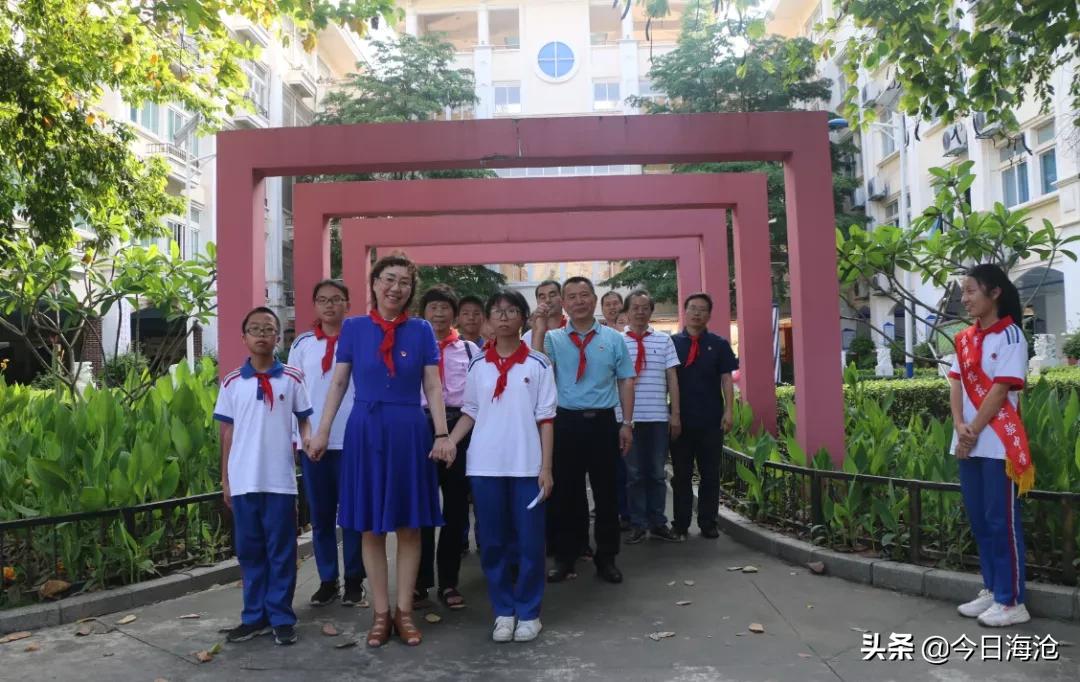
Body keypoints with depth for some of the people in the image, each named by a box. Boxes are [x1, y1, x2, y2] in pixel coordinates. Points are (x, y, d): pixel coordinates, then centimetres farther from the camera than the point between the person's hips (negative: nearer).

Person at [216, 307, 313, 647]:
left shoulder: (292, 379, 0)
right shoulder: (232, 382, 4)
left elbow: (304, 421, 8)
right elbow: (227, 433, 8)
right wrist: (224, 480, 7)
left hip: (280, 480, -2)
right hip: (243, 481, 2)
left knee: (281, 551, 5)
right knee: (249, 551, 10)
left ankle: (281, 617, 15)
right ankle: (255, 615, 22)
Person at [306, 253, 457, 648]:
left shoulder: (421, 330, 2)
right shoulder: (353, 328, 3)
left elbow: (433, 387, 1)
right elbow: (338, 383, 5)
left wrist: (442, 434, -6)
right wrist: (322, 431, 2)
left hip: (409, 431, 0)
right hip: (364, 430, 0)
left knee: (409, 526, 6)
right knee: (370, 528, 6)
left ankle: (404, 611, 19)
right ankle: (380, 613, 18)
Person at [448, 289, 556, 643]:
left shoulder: (537, 364, 0)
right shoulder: (478, 365, 6)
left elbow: (546, 419, 0)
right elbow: (470, 413, 11)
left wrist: (546, 467, -5)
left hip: (526, 465, -2)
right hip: (485, 465, 2)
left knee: (529, 541, 4)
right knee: (491, 541, 8)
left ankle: (528, 612, 18)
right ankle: (503, 611, 21)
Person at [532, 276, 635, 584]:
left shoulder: (613, 339, 5)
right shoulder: (553, 338, 1)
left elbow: (626, 381, 7)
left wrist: (627, 423, 2)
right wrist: (539, 328, -18)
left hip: (602, 421, 1)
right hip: (565, 422, -1)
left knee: (606, 491, 9)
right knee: (565, 491, 8)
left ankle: (606, 558, 23)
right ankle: (564, 557, 22)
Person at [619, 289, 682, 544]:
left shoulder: (664, 340, 7)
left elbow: (672, 378, 7)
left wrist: (675, 414, 3)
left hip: (658, 417, 1)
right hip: (628, 417, -1)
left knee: (657, 473, 9)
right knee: (633, 473, 6)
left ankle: (658, 523, 20)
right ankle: (638, 525, 16)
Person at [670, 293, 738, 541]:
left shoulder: (719, 344, 5)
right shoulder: (671, 343, 4)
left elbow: (726, 379, 3)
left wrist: (728, 411, -6)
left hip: (711, 420, 0)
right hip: (680, 419, 0)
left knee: (710, 474, 7)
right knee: (681, 474, 7)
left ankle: (708, 523, 17)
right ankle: (680, 525, 14)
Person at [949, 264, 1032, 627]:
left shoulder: (1009, 335, -8)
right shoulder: (964, 339, 12)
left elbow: (1000, 391, -14)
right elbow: (956, 384, 5)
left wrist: (974, 432, -12)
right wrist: (960, 427, -10)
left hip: (998, 444, -7)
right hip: (968, 443, 7)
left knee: (1002, 522, -1)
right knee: (979, 521, 13)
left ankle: (1012, 601, 7)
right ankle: (991, 590, 24)